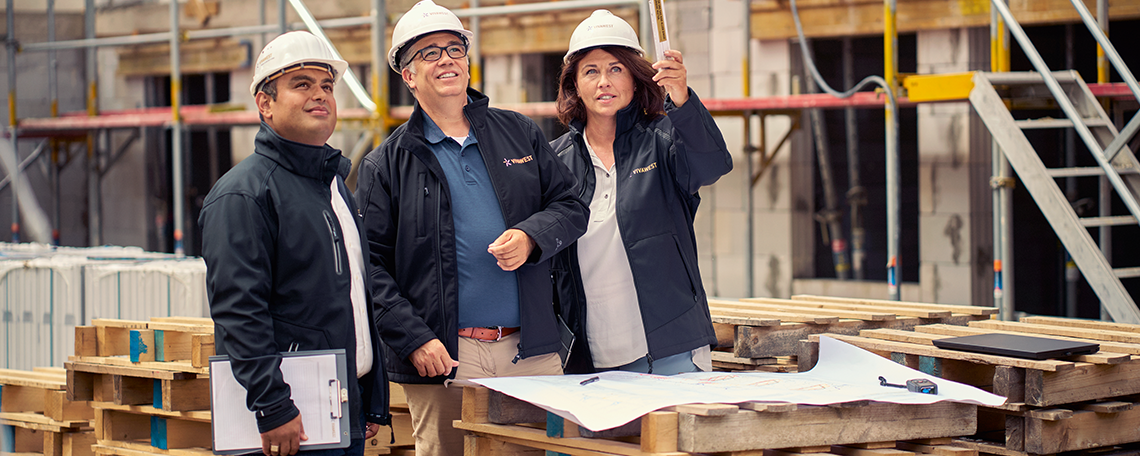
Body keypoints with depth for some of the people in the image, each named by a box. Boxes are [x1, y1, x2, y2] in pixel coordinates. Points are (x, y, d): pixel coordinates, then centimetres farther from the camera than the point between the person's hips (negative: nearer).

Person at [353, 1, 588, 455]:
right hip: (443, 358, -3)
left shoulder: (520, 133, 14)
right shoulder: (386, 164, 4)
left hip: (533, 352, 3)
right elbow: (370, 266, -2)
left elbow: (571, 205, 14)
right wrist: (413, 340, -13)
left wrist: (530, 237, -8)